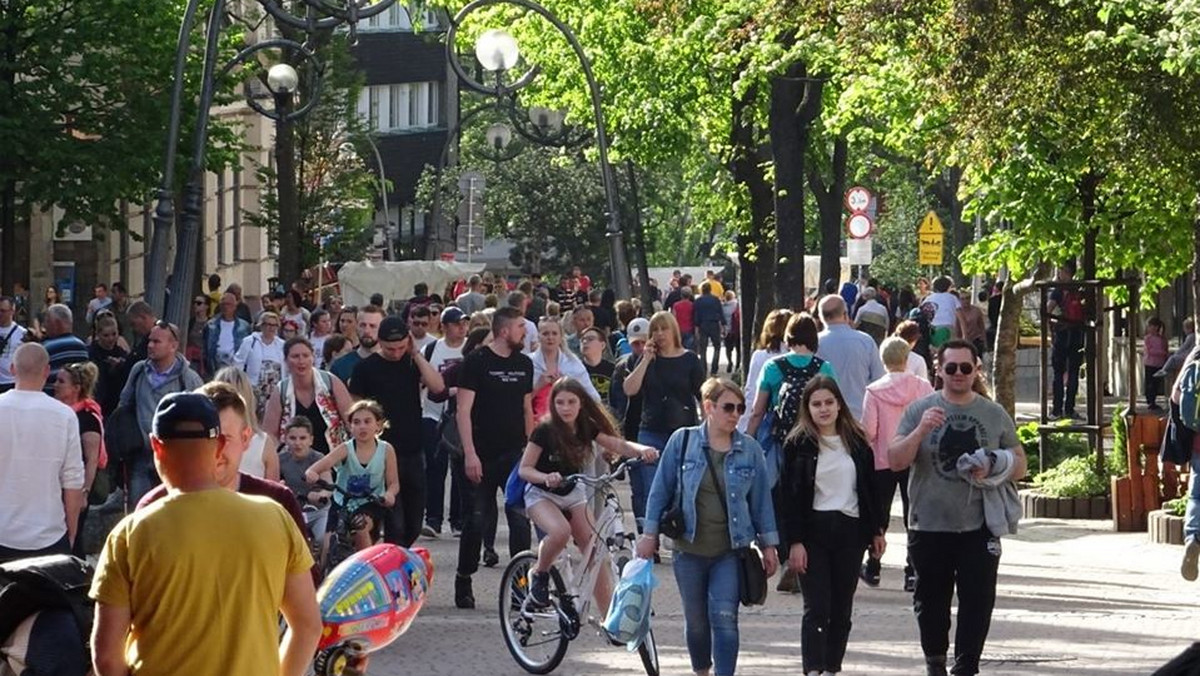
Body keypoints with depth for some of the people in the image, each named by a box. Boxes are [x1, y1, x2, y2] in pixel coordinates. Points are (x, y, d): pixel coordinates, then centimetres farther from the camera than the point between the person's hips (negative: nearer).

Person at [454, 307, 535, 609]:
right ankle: (464, 581, 16)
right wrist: (469, 453, -15)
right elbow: (464, 409, -8)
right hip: (483, 457, -4)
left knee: (521, 520, -6)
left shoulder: (524, 364, 12)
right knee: (476, 520, 2)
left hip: (516, 454, 4)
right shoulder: (476, 362, -5)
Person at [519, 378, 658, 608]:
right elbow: (524, 469, -17)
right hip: (541, 495, -4)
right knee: (560, 531, -35)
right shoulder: (545, 430, -19)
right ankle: (539, 574, -6)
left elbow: (617, 444, -17)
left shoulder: (587, 428, -7)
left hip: (572, 494, 4)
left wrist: (641, 450, -37)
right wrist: (546, 478, -37)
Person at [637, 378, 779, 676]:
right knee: (696, 621, 12)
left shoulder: (750, 450, 1)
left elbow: (761, 499, 7)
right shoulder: (682, 442, -2)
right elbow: (661, 489, 3)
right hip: (689, 550, 1)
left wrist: (768, 544, 7)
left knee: (724, 618, -11)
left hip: (730, 551, -1)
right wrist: (650, 533, 1)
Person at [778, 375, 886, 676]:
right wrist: (794, 541, -11)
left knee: (842, 610, 7)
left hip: (850, 530, 3)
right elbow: (789, 496, -5)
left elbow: (870, 489, 14)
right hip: (814, 532, -3)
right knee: (817, 608, -10)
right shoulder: (798, 444, -2)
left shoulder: (857, 443, 9)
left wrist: (876, 530, 11)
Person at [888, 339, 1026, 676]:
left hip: (979, 526, 1)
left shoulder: (995, 415, 8)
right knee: (931, 599, 10)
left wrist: (995, 467, -10)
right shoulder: (919, 411, 2)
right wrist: (920, 431, -20)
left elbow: (1020, 465, 12)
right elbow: (895, 461, -5)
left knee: (978, 600, -3)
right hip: (929, 525, -1)